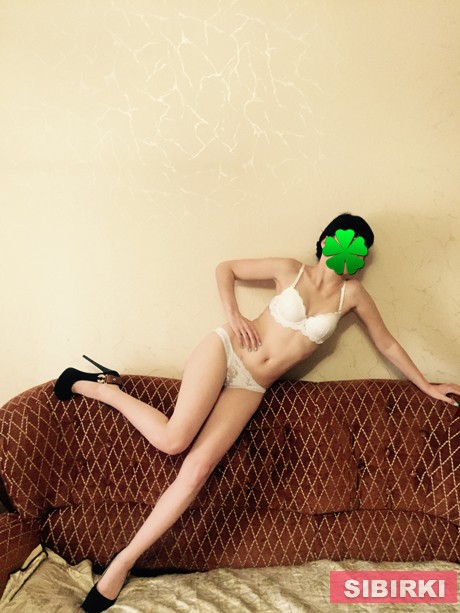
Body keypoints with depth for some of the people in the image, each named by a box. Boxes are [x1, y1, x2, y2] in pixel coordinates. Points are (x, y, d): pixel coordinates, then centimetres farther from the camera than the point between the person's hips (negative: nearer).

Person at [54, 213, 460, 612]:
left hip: (251, 388, 2)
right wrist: (233, 315, -5)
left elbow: (387, 344, 15)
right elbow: (225, 268, 9)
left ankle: (123, 562, 3)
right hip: (225, 350, -2)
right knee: (172, 439, -22)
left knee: (198, 470, -13)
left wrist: (426, 386, 20)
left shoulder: (352, 293, 7)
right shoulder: (291, 270, 2)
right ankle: (104, 388, 5)